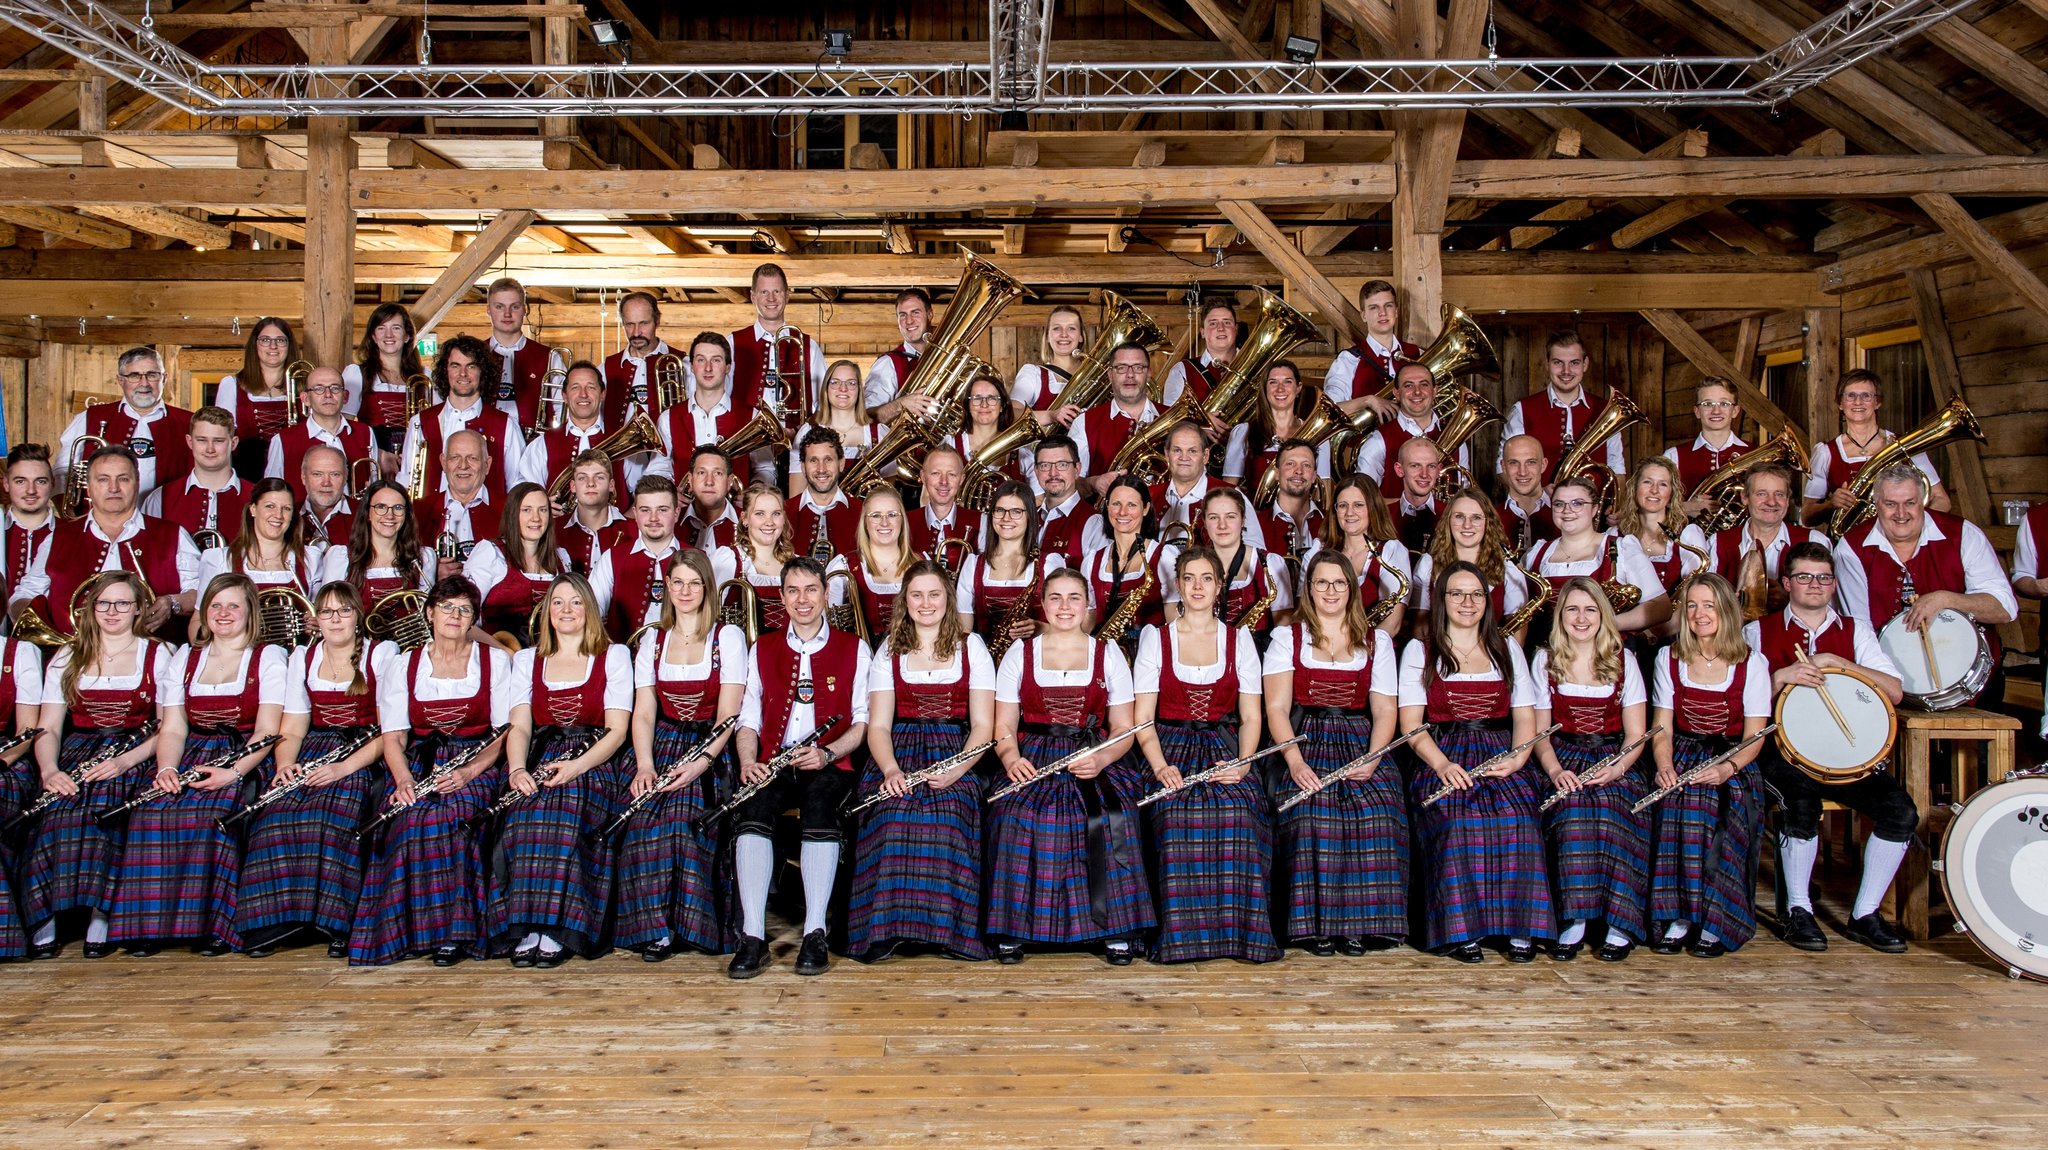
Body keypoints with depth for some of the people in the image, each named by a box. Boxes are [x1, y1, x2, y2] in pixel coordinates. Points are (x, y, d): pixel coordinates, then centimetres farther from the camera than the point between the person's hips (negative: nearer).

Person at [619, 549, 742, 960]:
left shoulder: (728, 637, 3)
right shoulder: (652, 641, 15)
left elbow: (728, 714, -5)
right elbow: (643, 712, 6)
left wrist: (701, 762, -22)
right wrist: (644, 766, -13)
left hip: (711, 750, -2)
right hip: (663, 746, 3)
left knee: (686, 822, -30)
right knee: (644, 820, -27)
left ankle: (687, 923, -16)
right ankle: (655, 926, -18)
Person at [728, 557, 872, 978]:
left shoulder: (853, 649, 12)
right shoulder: (762, 650, 19)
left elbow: (862, 721, 5)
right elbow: (748, 719, 13)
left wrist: (826, 754, -12)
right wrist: (748, 761, -7)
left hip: (829, 765, -2)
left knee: (820, 803, -35)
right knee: (753, 806, -31)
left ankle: (815, 934, -32)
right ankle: (753, 936, -32)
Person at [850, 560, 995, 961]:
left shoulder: (971, 646, 11)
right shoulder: (889, 651, 14)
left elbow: (983, 724, 3)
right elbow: (878, 725, 4)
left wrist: (956, 770, -16)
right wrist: (891, 769, -17)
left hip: (954, 753, -1)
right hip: (900, 752, 1)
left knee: (947, 812, -34)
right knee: (892, 813, -32)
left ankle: (945, 926, -24)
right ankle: (887, 926, -26)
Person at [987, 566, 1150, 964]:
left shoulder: (1108, 654, 12)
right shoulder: (1019, 654, 12)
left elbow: (1123, 730, 8)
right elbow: (1004, 726, 8)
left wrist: (1101, 760, -13)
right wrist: (1011, 758, -14)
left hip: (1094, 762, 0)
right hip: (1034, 761, 0)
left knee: (1112, 818, -30)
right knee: (1015, 815, -30)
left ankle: (1116, 930, -14)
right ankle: (1011, 930, -16)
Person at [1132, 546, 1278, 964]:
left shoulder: (1239, 639, 13)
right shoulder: (1156, 638, 9)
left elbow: (1251, 716, 8)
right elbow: (1143, 718, 3)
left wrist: (1241, 764, -11)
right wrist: (1160, 767, -15)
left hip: (1223, 750, 1)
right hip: (1173, 750, -1)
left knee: (1238, 813, -32)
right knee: (1178, 814, -33)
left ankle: (1239, 932, -21)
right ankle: (1183, 934, -24)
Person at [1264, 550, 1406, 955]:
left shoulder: (1377, 641, 17)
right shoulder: (1287, 637, 11)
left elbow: (1385, 710, 9)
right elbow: (1276, 707, 1)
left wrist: (1371, 760, -10)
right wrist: (1295, 761, -16)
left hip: (1359, 743, 1)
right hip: (1306, 741, -1)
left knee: (1378, 808, -30)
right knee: (1311, 809, -32)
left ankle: (1361, 923, -19)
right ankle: (1316, 924, -22)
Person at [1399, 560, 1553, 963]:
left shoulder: (1507, 649, 20)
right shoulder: (1419, 651, 11)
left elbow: (1525, 716, 13)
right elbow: (1411, 724, 1)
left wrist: (1517, 759, -8)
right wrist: (1442, 765, -16)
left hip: (1499, 757, 2)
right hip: (1445, 759, -2)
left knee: (1517, 818, -30)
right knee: (1457, 820, -33)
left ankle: (1519, 927, -21)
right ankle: (1461, 929, -24)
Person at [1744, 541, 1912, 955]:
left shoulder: (1855, 631, 14)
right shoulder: (1758, 632, 10)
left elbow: (1894, 692, 1)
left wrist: (1836, 663, -10)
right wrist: (1781, 678, -15)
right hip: (1783, 750, -3)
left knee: (1900, 809, -20)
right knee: (1802, 799, -33)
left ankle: (1864, 915, -3)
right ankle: (1796, 911, -13)